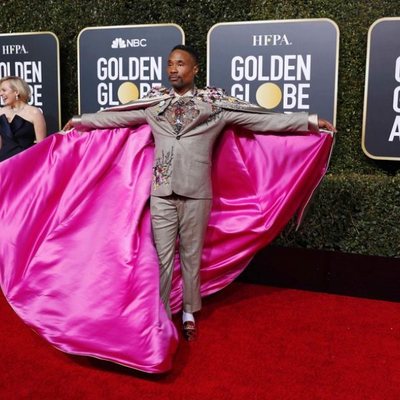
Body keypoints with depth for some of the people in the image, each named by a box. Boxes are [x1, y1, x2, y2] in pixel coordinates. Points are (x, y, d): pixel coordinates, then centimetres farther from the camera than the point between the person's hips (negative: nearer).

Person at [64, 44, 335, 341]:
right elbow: (116, 117, 20)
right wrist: (79, 121, 27)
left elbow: (262, 119, -1)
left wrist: (310, 121, -4)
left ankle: (189, 314, 26)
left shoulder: (215, 103, 2)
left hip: (196, 192, -2)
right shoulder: (153, 103, 10)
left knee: (191, 256, 9)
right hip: (161, 192, 2)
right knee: (163, 256, 6)